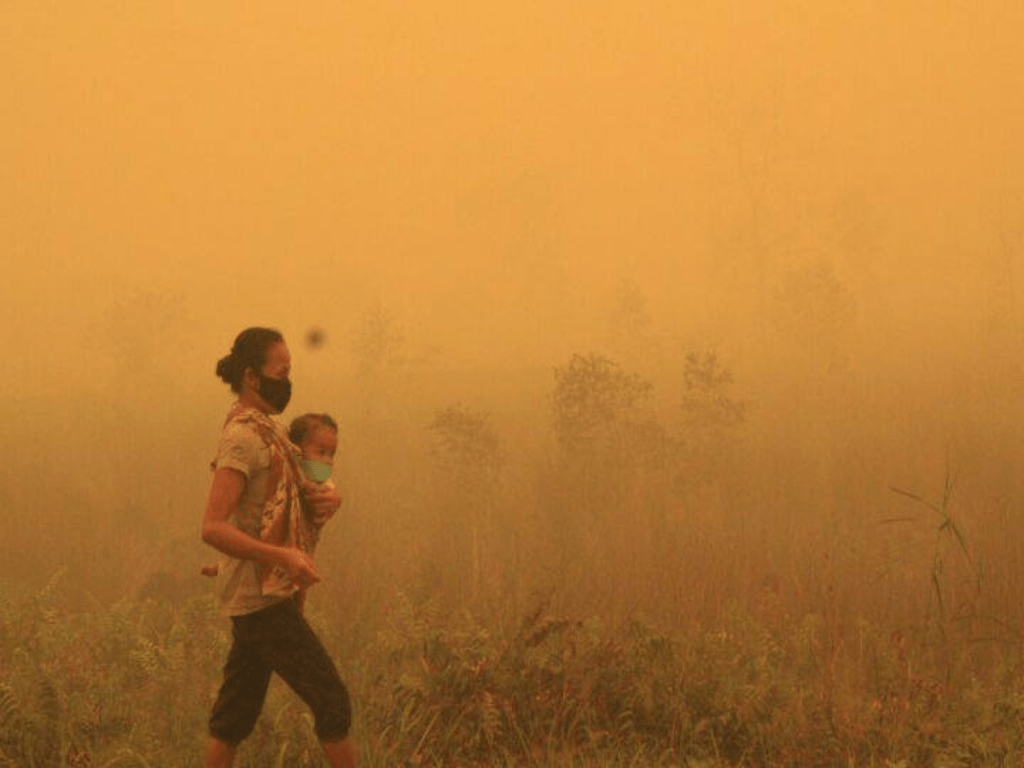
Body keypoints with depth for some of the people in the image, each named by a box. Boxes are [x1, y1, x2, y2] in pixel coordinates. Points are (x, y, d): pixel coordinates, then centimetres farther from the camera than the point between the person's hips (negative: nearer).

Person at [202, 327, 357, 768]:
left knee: (235, 715, 10)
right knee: (331, 700, -4)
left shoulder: (267, 432, 14)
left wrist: (328, 499, -1)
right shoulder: (243, 437, -15)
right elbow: (213, 528, -24)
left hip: (255, 599, 9)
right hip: (264, 598, -9)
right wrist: (284, 557, -31)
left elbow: (298, 495, 23)